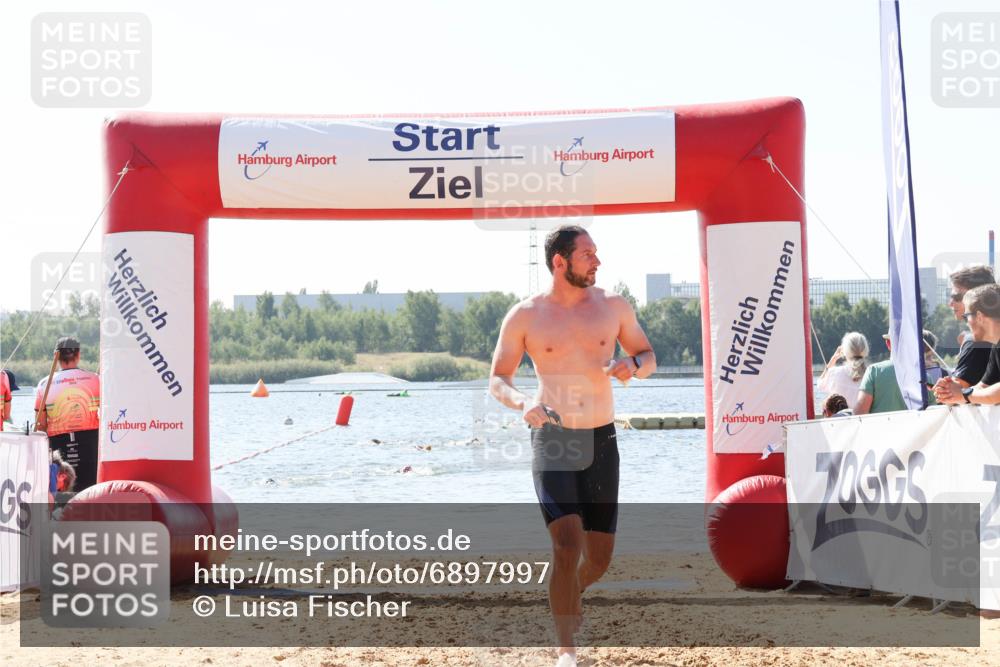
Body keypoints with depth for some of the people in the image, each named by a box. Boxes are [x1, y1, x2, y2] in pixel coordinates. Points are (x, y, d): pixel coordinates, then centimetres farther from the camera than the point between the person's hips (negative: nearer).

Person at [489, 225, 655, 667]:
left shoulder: (613, 307, 4)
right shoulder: (524, 316, -2)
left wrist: (632, 366, -10)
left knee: (599, 556, 7)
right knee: (567, 546, -17)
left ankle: (572, 594, 42)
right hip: (552, 442, -3)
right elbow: (497, 380, 3)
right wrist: (522, 402, -19)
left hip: (601, 443, 3)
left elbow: (648, 356, 15)